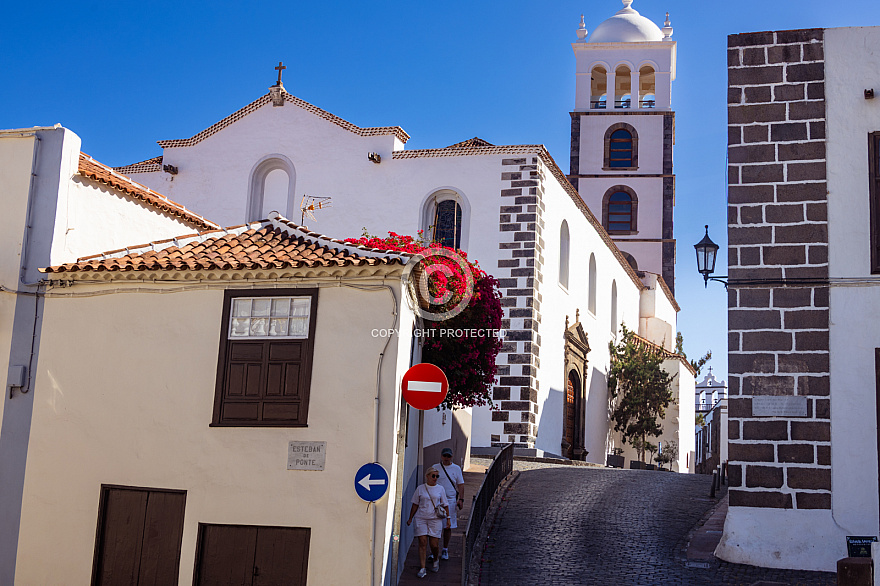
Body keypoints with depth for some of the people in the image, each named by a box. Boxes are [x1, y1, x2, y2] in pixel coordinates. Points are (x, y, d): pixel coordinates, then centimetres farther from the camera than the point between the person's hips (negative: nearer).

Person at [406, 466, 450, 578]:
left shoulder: (440, 489, 6)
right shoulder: (420, 488, 5)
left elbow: (445, 505, 11)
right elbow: (415, 505, 11)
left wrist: (448, 518, 5)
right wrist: (410, 518, 12)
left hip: (435, 519, 0)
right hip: (421, 518, 0)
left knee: (434, 544, -2)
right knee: (422, 542, -6)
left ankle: (436, 561, 29)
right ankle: (422, 568, -2)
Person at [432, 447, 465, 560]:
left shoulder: (456, 468, 6)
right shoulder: (435, 468, 6)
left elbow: (460, 485, 7)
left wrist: (461, 499, -3)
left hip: (451, 500, 0)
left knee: (448, 527, 4)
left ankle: (445, 550, 17)